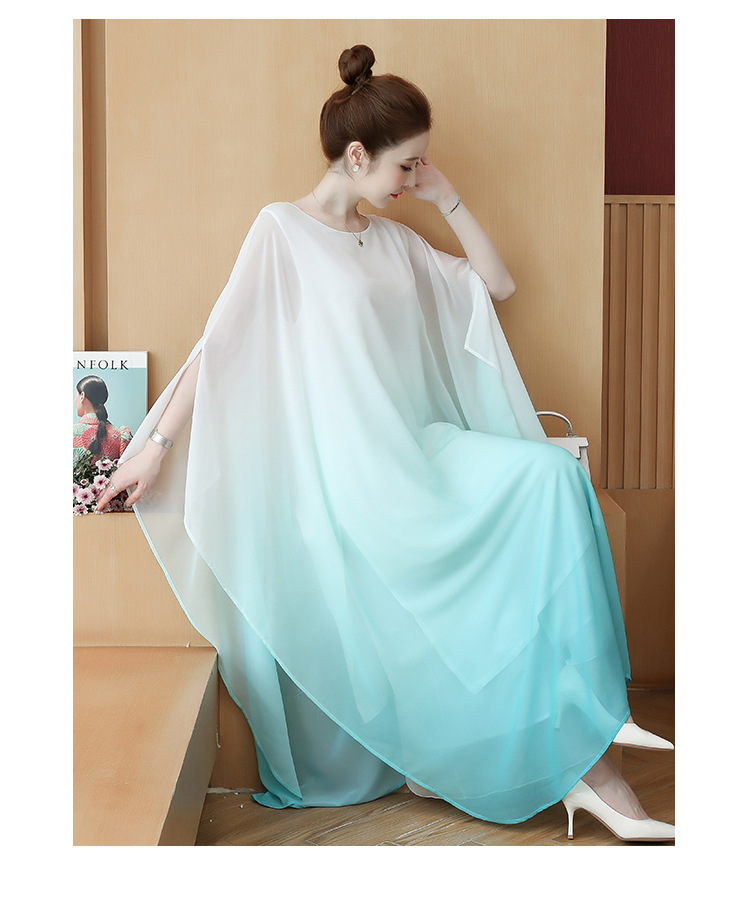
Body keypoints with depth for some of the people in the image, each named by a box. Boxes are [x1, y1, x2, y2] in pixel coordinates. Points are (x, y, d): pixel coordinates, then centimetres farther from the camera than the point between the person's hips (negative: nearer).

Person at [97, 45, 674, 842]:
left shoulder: (393, 240, 18)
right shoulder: (282, 231, -1)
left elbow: (497, 284, 21)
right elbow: (218, 342, -4)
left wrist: (447, 199, 13)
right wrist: (154, 443, -8)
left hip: (417, 448, 7)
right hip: (347, 469, -6)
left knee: (551, 475, -22)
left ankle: (576, 729, -19)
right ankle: (575, 755, -9)